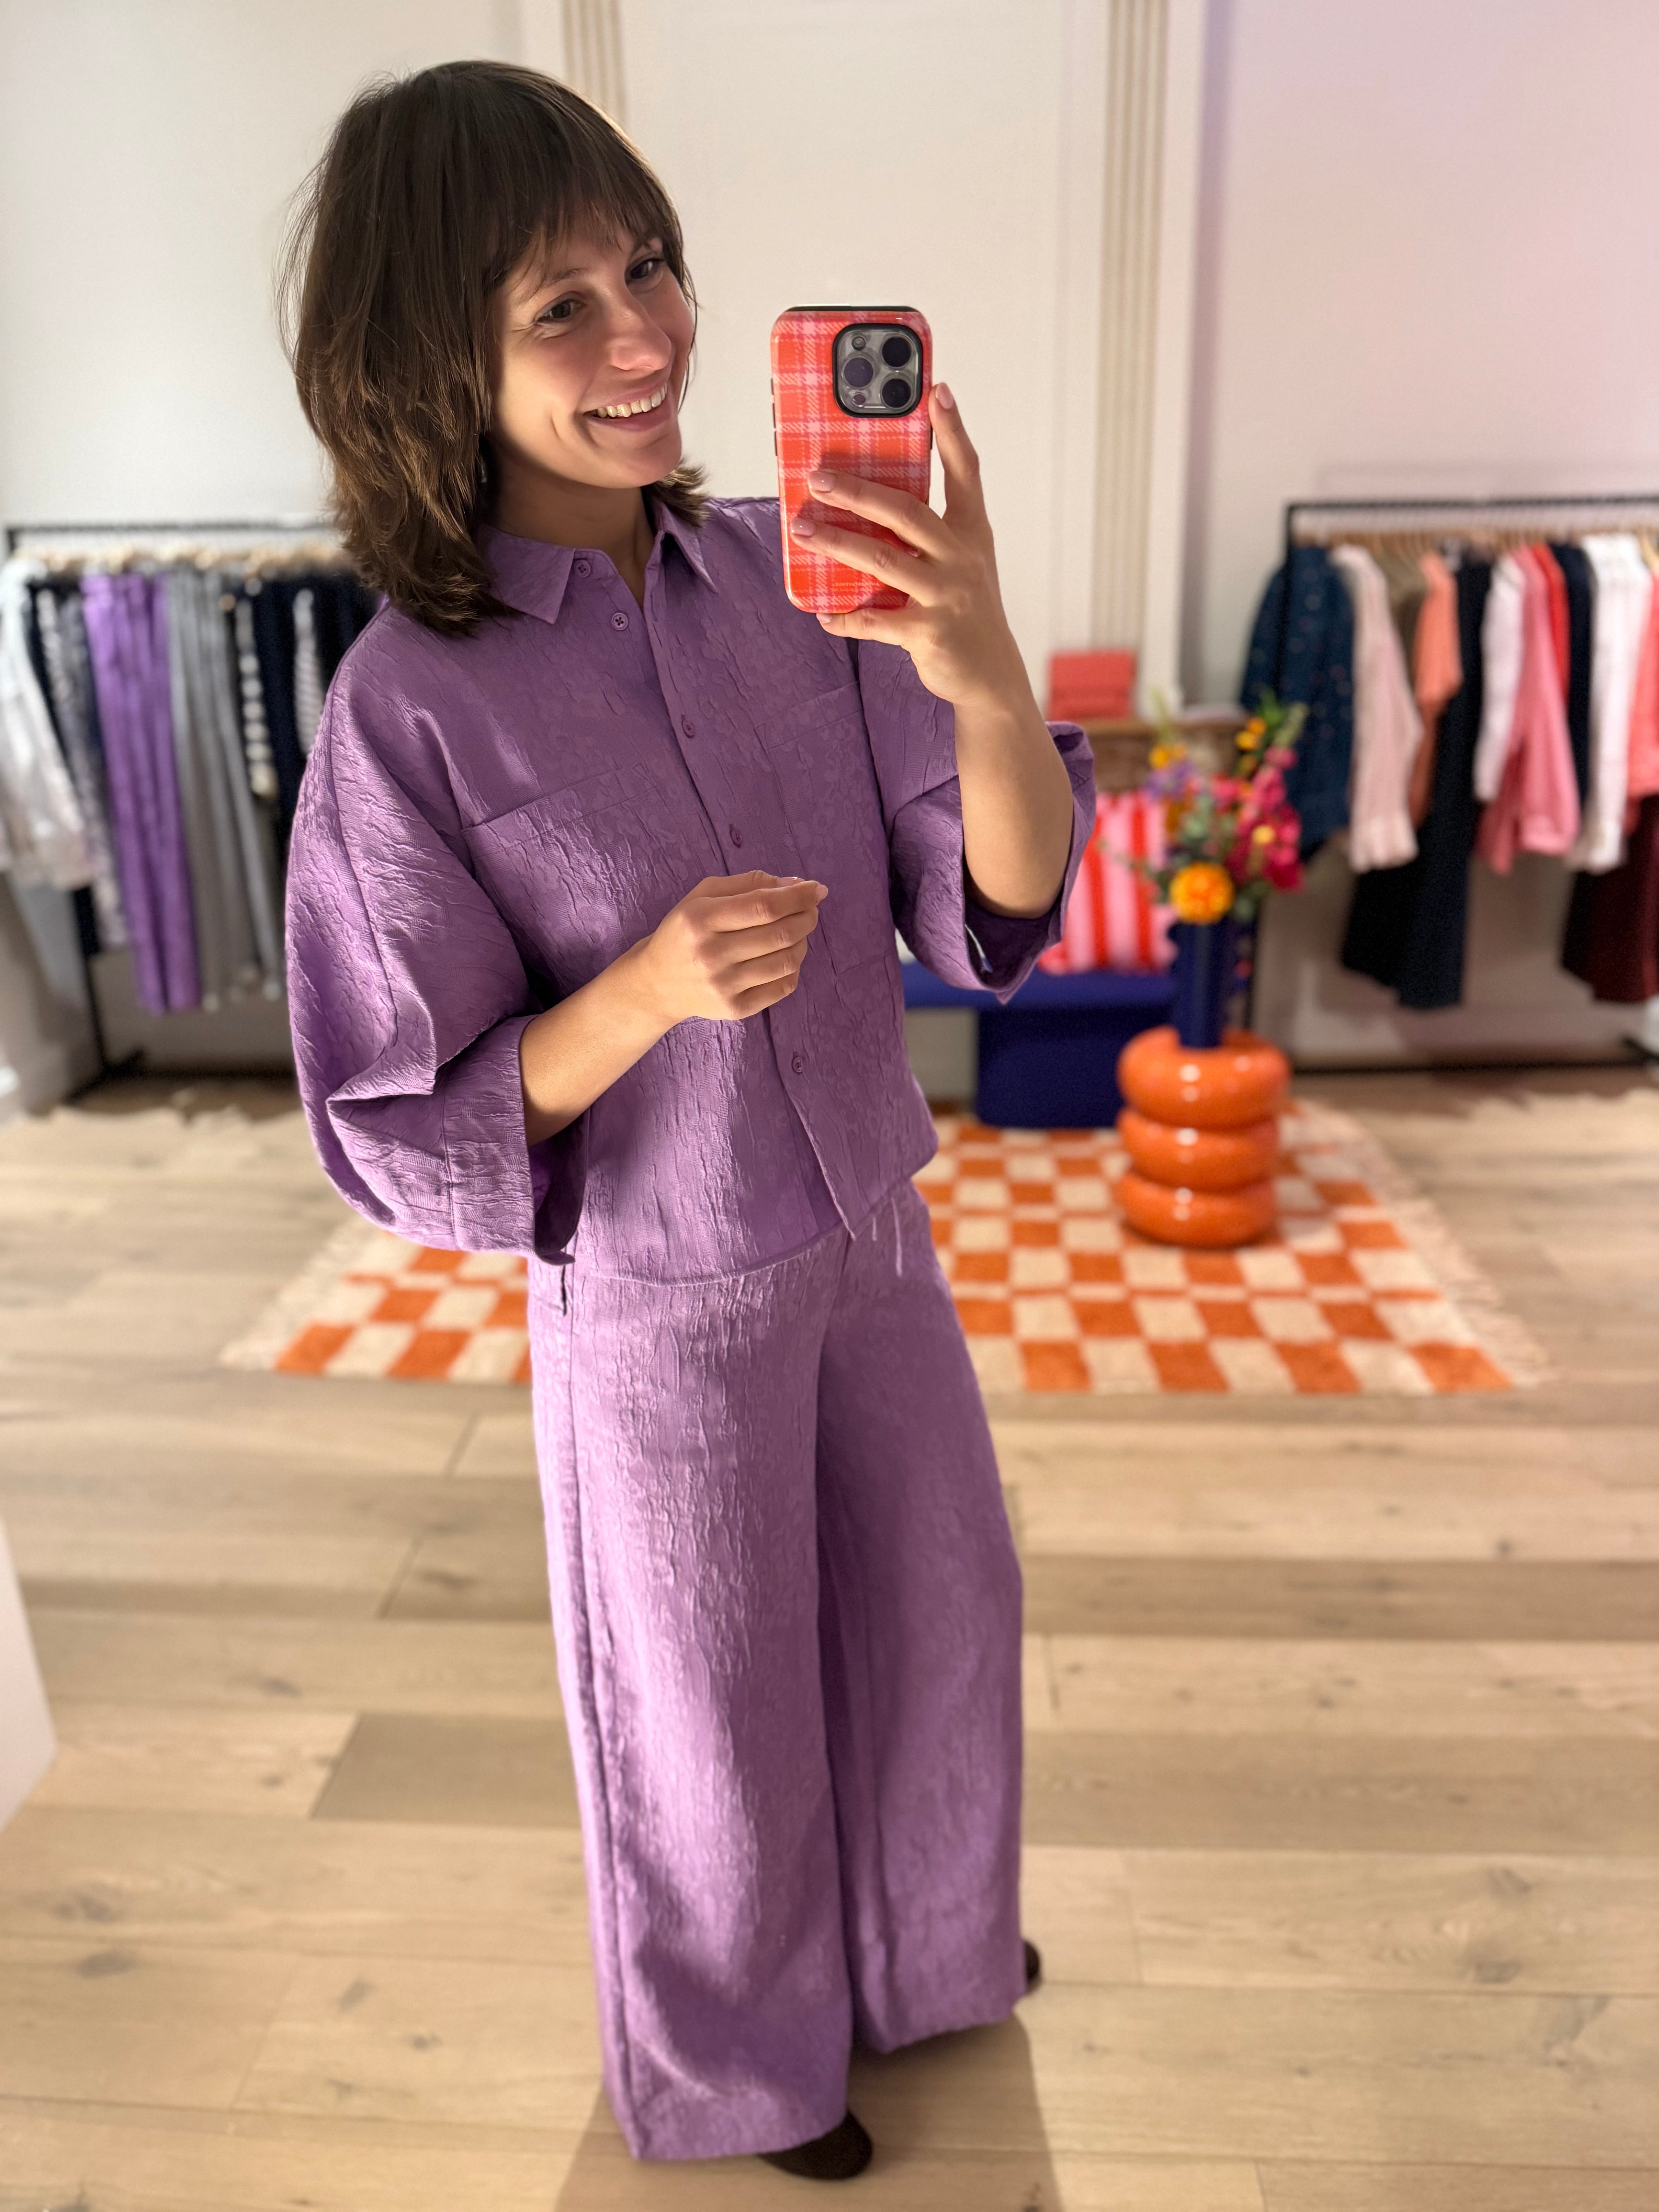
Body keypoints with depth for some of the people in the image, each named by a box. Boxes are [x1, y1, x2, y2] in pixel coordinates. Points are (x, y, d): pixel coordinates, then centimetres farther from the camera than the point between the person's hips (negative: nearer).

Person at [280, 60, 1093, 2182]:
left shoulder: (794, 576, -10)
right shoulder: (410, 702, -21)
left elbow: (1002, 910, -13)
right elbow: (400, 1133, -16)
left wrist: (987, 677, -32)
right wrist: (652, 989, -32)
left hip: (872, 1234, 5)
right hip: (656, 1303, -4)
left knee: (938, 1619, 26)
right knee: (717, 1715, 19)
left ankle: (920, 1940, 61)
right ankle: (741, 2058, 55)